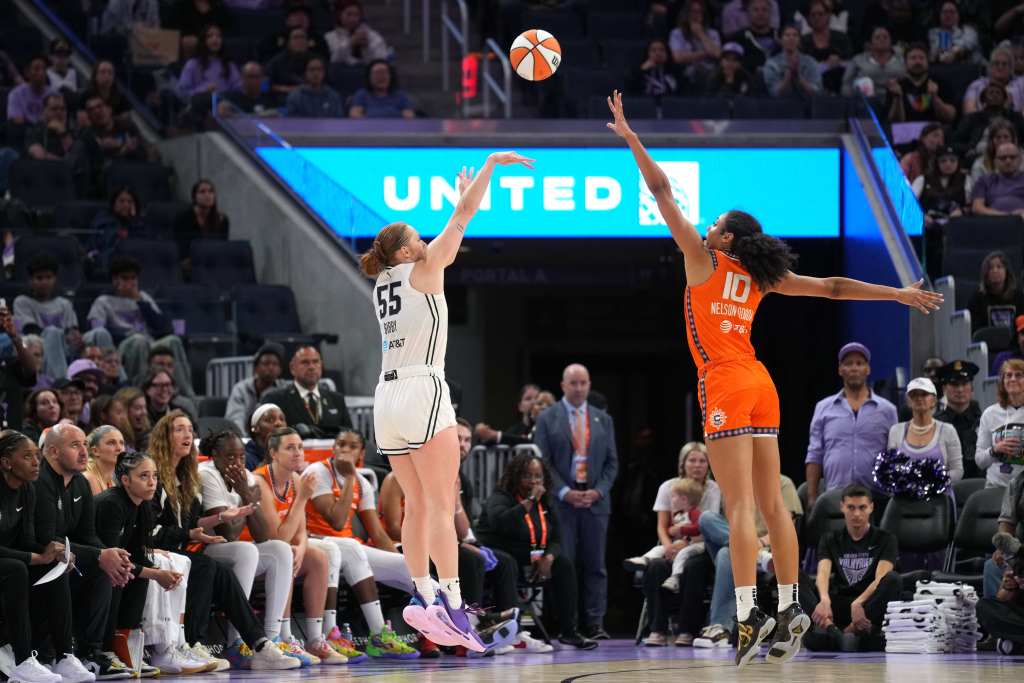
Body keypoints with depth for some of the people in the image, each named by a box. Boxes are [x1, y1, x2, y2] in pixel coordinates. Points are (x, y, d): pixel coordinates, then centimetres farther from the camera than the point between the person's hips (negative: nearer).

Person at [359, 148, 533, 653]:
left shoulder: (385, 282, 18)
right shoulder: (421, 272, -1)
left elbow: (446, 248, 33)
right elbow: (464, 216, -1)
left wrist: (462, 197, 39)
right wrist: (492, 164, 7)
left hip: (388, 397, 8)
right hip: (422, 390, -8)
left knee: (416, 504, 9)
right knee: (441, 504, -11)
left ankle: (423, 597, 3)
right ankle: (452, 605, -18)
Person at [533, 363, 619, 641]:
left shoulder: (603, 420, 14)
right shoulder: (547, 419, 5)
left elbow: (611, 462, 12)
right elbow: (542, 461, 0)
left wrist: (599, 491, -4)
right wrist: (564, 492, -11)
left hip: (596, 500, 3)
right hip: (561, 501, -3)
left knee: (595, 565, 1)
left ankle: (594, 624, 2)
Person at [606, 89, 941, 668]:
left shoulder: (704, 260, 0)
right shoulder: (761, 276, 14)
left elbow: (663, 191, 0)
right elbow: (832, 287, 14)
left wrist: (629, 137, 3)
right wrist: (898, 294, 20)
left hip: (726, 383, -7)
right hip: (760, 383, 7)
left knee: (740, 505, -13)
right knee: (772, 502, 7)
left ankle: (749, 613, -21)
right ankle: (790, 608, 5)